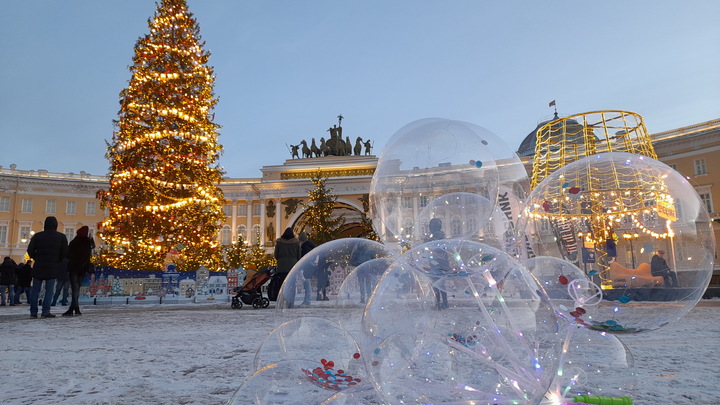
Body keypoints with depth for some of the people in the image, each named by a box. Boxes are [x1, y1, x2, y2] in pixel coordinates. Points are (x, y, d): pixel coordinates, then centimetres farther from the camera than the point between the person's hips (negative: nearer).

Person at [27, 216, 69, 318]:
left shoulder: (37, 236, 4)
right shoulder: (62, 237, 1)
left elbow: (30, 250, 1)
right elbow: (65, 253, -2)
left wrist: (37, 259, 16)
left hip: (38, 267, 1)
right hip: (52, 268, -1)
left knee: (35, 290, 8)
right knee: (49, 290, 2)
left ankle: (33, 312, 7)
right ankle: (45, 312, -3)